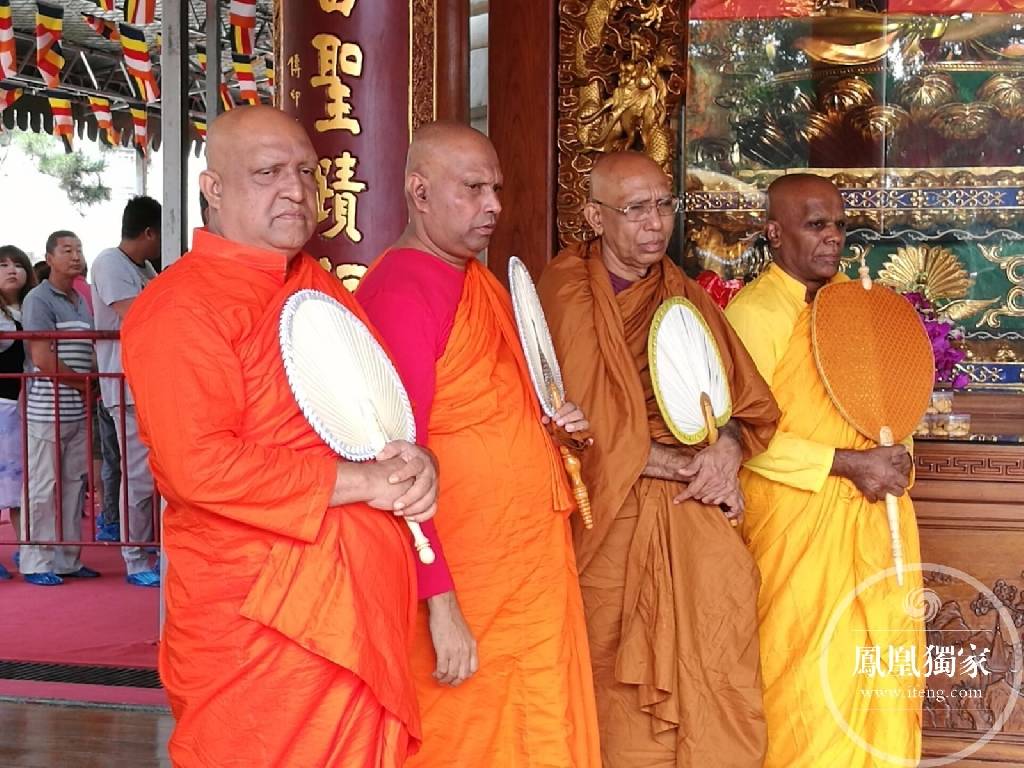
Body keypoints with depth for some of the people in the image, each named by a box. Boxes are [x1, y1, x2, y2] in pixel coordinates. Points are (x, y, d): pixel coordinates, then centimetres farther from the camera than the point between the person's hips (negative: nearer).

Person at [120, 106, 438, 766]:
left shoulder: (325, 290, 14)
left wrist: (413, 461, -1)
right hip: (257, 621, -8)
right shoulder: (179, 307, -12)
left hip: (360, 611, 8)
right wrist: (362, 481, -17)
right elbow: (201, 466, -23)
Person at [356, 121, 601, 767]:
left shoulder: (483, 281, 12)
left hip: (532, 570, 9)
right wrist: (441, 604, -21)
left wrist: (552, 422, 4)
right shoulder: (399, 291, -16)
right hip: (462, 590, -9)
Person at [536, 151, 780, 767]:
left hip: (696, 513, 4)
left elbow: (748, 397, 12)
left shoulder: (689, 298, 15)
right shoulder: (565, 292, -1)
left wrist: (727, 449, -9)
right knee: (619, 694, -3)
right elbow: (586, 418, -9)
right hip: (611, 515, -4)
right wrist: (683, 466, -8)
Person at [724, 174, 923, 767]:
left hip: (877, 518, 6)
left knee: (885, 676, 8)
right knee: (810, 685, 0)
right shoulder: (752, 313, -9)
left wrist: (895, 460, 0)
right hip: (799, 524, -6)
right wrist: (848, 463, -17)